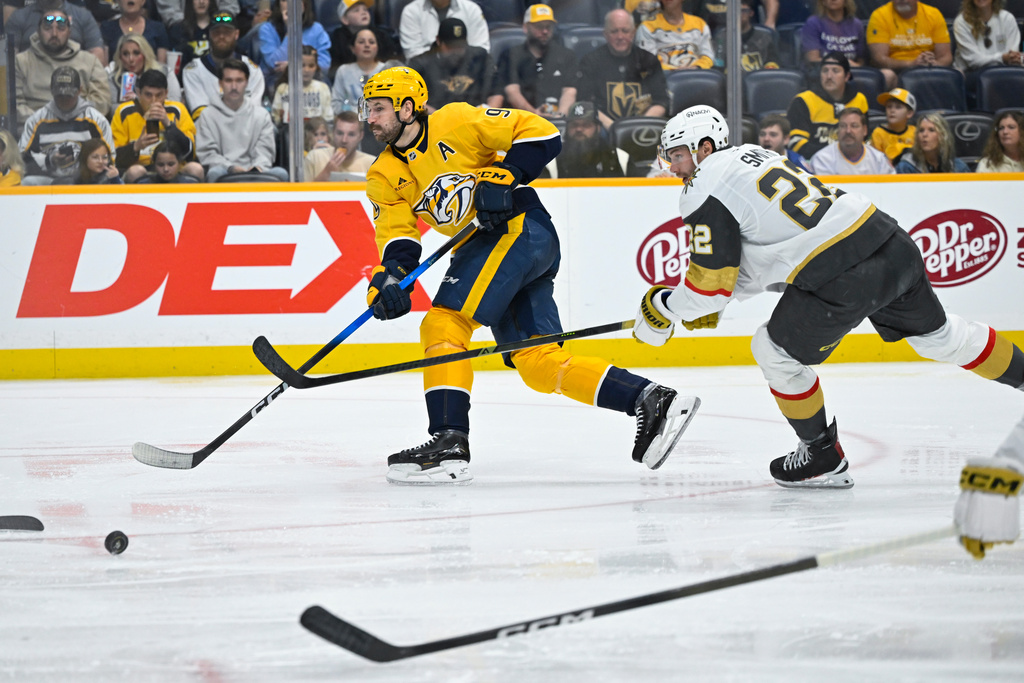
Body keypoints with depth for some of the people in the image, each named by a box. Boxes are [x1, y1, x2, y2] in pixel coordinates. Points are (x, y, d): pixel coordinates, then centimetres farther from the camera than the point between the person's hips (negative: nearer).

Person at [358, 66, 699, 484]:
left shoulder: (455, 123, -7)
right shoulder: (385, 176, 12)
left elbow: (540, 134, -8)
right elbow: (396, 234, 2)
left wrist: (503, 176, -18)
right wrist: (389, 275, -17)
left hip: (519, 227, -8)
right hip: (486, 245, 8)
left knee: (444, 324, -19)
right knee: (537, 363, 2)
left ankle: (448, 444, -24)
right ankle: (652, 401, 2)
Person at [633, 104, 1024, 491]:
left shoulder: (705, 191, -4)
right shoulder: (752, 155, 23)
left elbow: (713, 282, -4)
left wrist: (665, 307, 12)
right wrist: (713, 303, 29)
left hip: (842, 277, -8)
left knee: (776, 352, 11)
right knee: (937, 335, 26)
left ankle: (824, 459, 19)